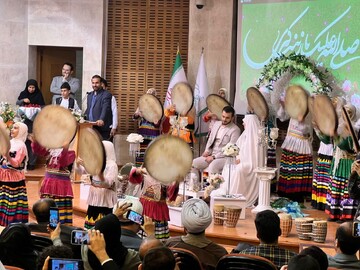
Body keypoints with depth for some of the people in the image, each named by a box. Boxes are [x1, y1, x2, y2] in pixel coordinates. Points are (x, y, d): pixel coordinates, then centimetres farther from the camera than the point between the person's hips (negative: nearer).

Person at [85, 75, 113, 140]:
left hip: (101, 127, -6)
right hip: (90, 127, 6)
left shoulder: (106, 95, -5)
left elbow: (105, 109, -19)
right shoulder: (90, 95, 20)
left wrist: (102, 120, -35)